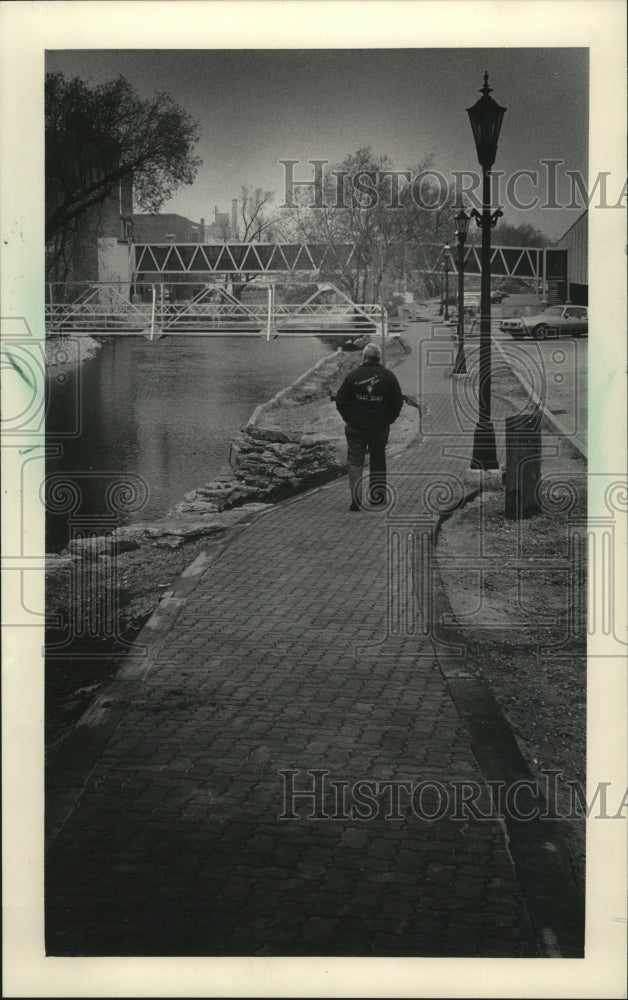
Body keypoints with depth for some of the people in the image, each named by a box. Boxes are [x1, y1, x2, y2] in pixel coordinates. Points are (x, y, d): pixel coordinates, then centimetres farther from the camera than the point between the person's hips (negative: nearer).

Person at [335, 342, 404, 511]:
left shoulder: (353, 375, -6)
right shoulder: (388, 376, -2)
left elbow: (340, 400, -4)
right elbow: (398, 402, 1)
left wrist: (349, 419, 6)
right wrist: (388, 420, 10)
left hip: (356, 427, -1)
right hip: (380, 427, 1)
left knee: (355, 461, 3)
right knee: (378, 462, 14)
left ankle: (356, 498, -8)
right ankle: (378, 497, 19)